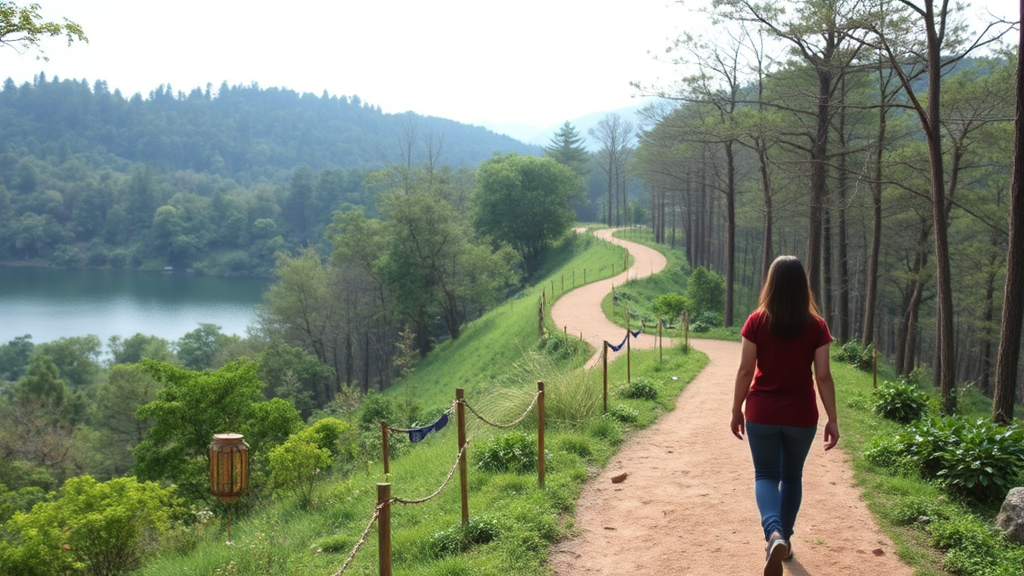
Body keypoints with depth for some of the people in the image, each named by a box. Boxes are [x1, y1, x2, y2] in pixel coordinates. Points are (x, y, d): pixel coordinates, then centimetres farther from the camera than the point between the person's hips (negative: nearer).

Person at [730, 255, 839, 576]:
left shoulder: (757, 322, -7)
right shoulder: (816, 326, -6)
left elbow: (745, 371, -7)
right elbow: (823, 376, -7)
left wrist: (737, 409, 5)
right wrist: (832, 419, 0)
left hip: (761, 414, -1)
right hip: (801, 416, 1)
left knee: (766, 476, 7)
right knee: (792, 476, 19)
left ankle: (774, 534, -19)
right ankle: (784, 539, 28)